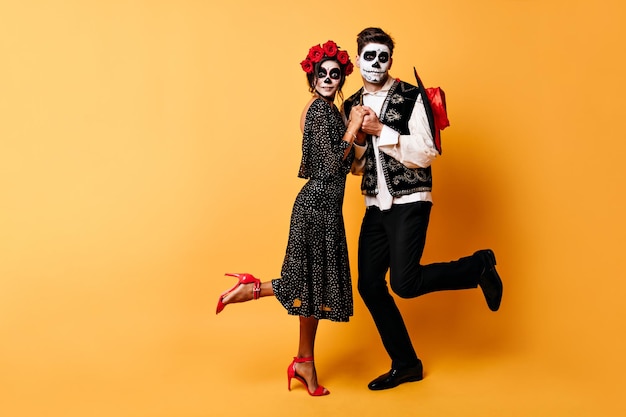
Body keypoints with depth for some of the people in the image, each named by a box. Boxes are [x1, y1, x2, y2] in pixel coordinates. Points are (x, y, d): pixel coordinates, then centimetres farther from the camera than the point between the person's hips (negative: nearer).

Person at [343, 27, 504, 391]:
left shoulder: (412, 97, -6)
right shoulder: (352, 105, 11)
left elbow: (427, 154, -15)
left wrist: (381, 131, -18)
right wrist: (360, 138, -3)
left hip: (409, 202, -6)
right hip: (376, 206, 6)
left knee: (404, 282, -18)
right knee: (370, 285, 4)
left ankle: (479, 266, 8)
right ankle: (405, 364, 21)